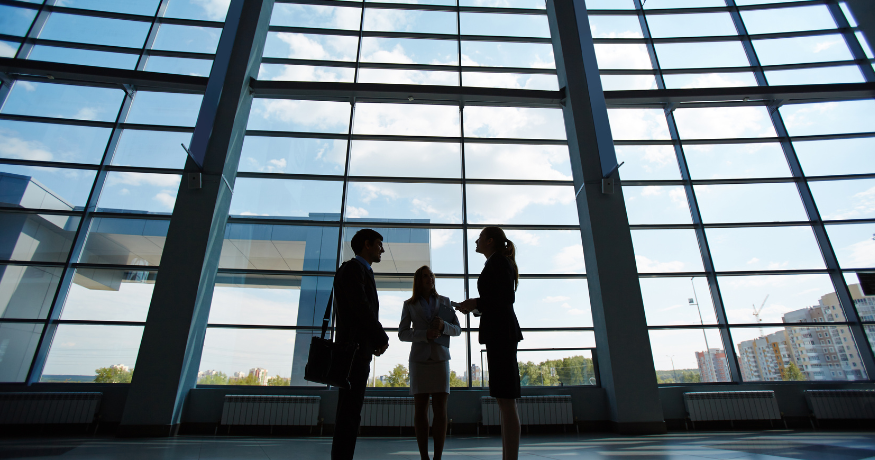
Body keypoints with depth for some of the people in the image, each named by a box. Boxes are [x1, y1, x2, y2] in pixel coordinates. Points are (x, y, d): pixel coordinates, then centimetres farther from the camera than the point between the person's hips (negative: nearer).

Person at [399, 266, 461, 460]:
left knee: (440, 410, -4)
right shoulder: (409, 304, 8)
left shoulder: (444, 302, 11)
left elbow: (457, 329, 10)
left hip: (440, 358, 1)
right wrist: (425, 334, -14)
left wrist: (443, 326, -12)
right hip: (419, 358, 0)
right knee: (420, 409, -1)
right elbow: (402, 333, 2)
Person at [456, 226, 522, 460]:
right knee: (504, 400, 7)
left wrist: (477, 303, -13)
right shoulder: (499, 264, 23)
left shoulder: (498, 261, -5)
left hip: (501, 332, -10)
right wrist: (477, 308, 19)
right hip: (499, 333, 10)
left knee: (506, 400, -12)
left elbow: (507, 298, -16)